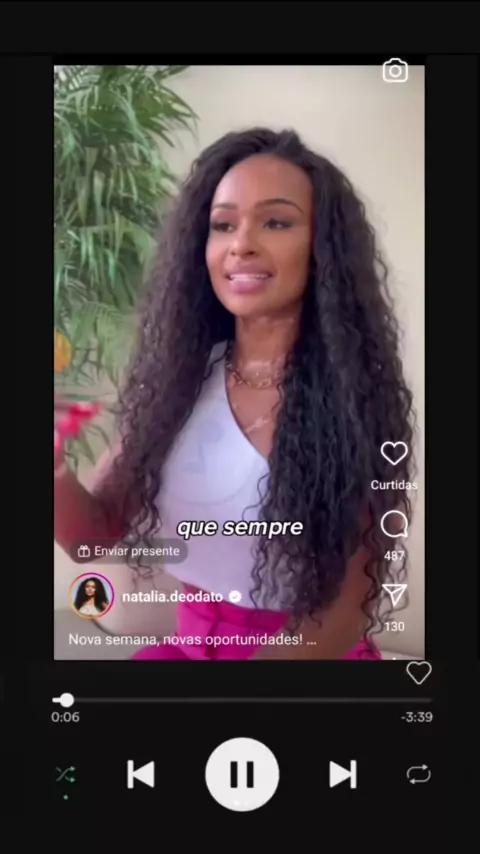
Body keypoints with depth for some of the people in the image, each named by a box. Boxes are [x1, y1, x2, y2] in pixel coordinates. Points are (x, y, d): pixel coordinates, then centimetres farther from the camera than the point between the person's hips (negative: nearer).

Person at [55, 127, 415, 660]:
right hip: (193, 643, 2)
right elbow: (97, 530, -2)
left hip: (314, 652, -1)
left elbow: (347, 610, -11)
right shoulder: (175, 377, -3)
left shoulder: (358, 398, -12)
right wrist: (56, 475, -23)